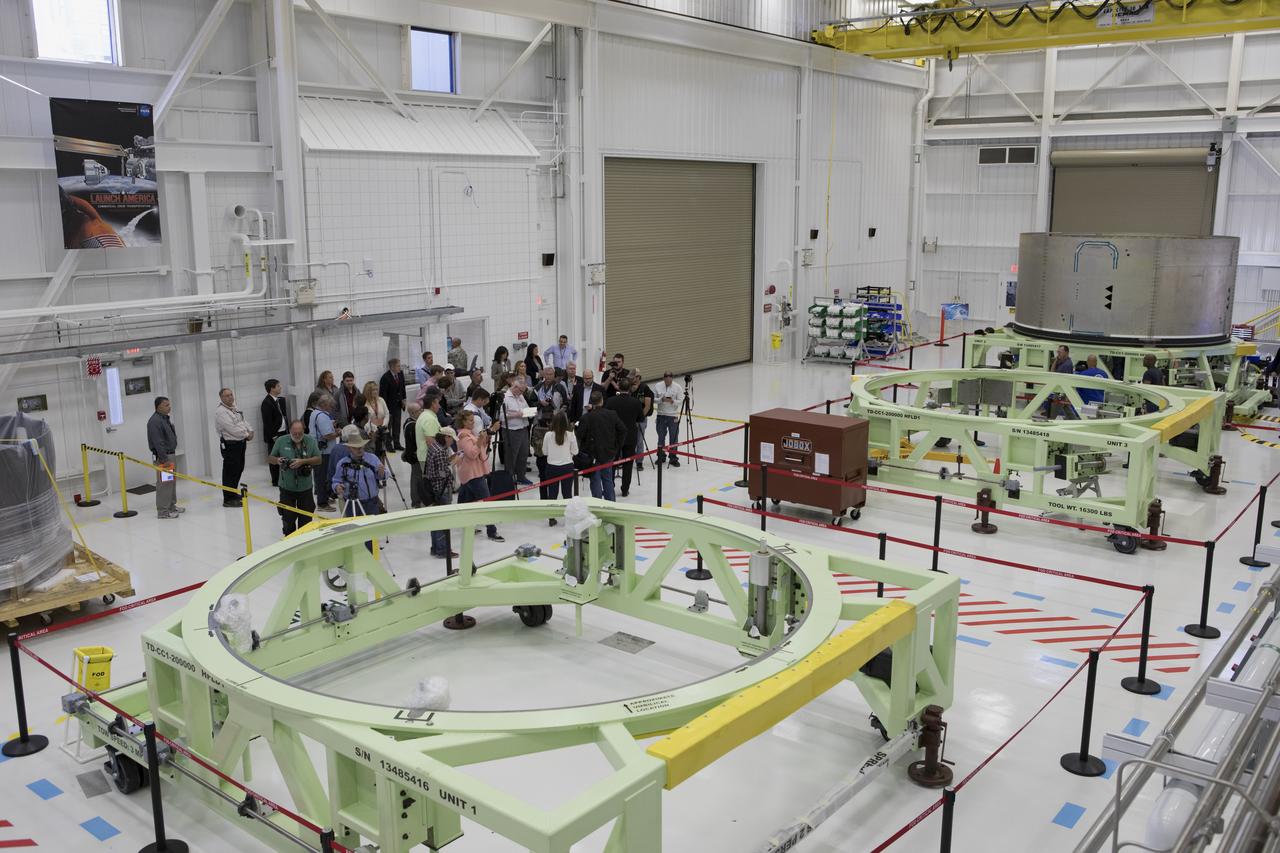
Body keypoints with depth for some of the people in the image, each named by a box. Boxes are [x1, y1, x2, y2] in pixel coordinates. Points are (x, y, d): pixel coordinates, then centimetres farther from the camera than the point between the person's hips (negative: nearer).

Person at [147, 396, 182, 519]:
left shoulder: (165, 418, 15)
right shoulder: (155, 421, -18)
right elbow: (158, 442, -23)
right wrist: (164, 459, -23)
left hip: (170, 454, 10)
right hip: (162, 457, -10)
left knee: (172, 481, 17)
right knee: (164, 483, -9)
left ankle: (171, 506, 28)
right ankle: (162, 511, -5)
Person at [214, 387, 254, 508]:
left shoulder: (235, 409, 15)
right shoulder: (220, 412, -15)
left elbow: (244, 421, 18)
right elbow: (232, 429, -21)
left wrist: (250, 432, -1)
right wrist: (246, 435, -11)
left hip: (241, 443, 10)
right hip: (230, 445, -10)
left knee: (239, 468, 18)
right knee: (230, 471, -6)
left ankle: (234, 493, 32)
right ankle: (228, 499, -1)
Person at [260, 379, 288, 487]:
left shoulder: (280, 400, 11)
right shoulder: (266, 403, -14)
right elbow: (267, 422, -16)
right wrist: (273, 436, -17)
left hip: (283, 433, 7)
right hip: (274, 435, -7)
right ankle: (275, 481, 9)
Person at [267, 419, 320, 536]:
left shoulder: (311, 441, -3)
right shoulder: (281, 441, -3)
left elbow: (319, 459, -4)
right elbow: (270, 458, 5)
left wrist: (303, 461, -19)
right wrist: (277, 460, -18)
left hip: (305, 488, 0)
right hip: (287, 488, 0)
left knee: (306, 518, 7)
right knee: (288, 517, 5)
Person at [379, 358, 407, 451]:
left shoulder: (401, 374, 0)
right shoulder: (385, 378, -21)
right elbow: (383, 394, -17)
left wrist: (403, 399, 9)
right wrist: (385, 407, -17)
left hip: (398, 404, 7)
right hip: (389, 405, -6)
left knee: (397, 424, 12)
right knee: (388, 425, 4)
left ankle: (396, 444, 20)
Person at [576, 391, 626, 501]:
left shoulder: (586, 417, -15)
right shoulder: (612, 415, -4)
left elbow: (579, 435, -13)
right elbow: (623, 431, 1)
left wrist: (583, 448, 4)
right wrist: (617, 447, 7)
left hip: (593, 454, -3)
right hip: (609, 453, 3)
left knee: (595, 480, 4)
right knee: (608, 478, 15)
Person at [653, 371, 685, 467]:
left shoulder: (678, 387, -5)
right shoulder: (658, 386, 1)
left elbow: (680, 401, -6)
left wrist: (673, 401, -25)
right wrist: (661, 399, -18)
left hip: (673, 416, -2)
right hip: (661, 415, 2)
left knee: (674, 438, 1)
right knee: (661, 437, 11)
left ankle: (673, 458, 11)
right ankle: (661, 456, 25)